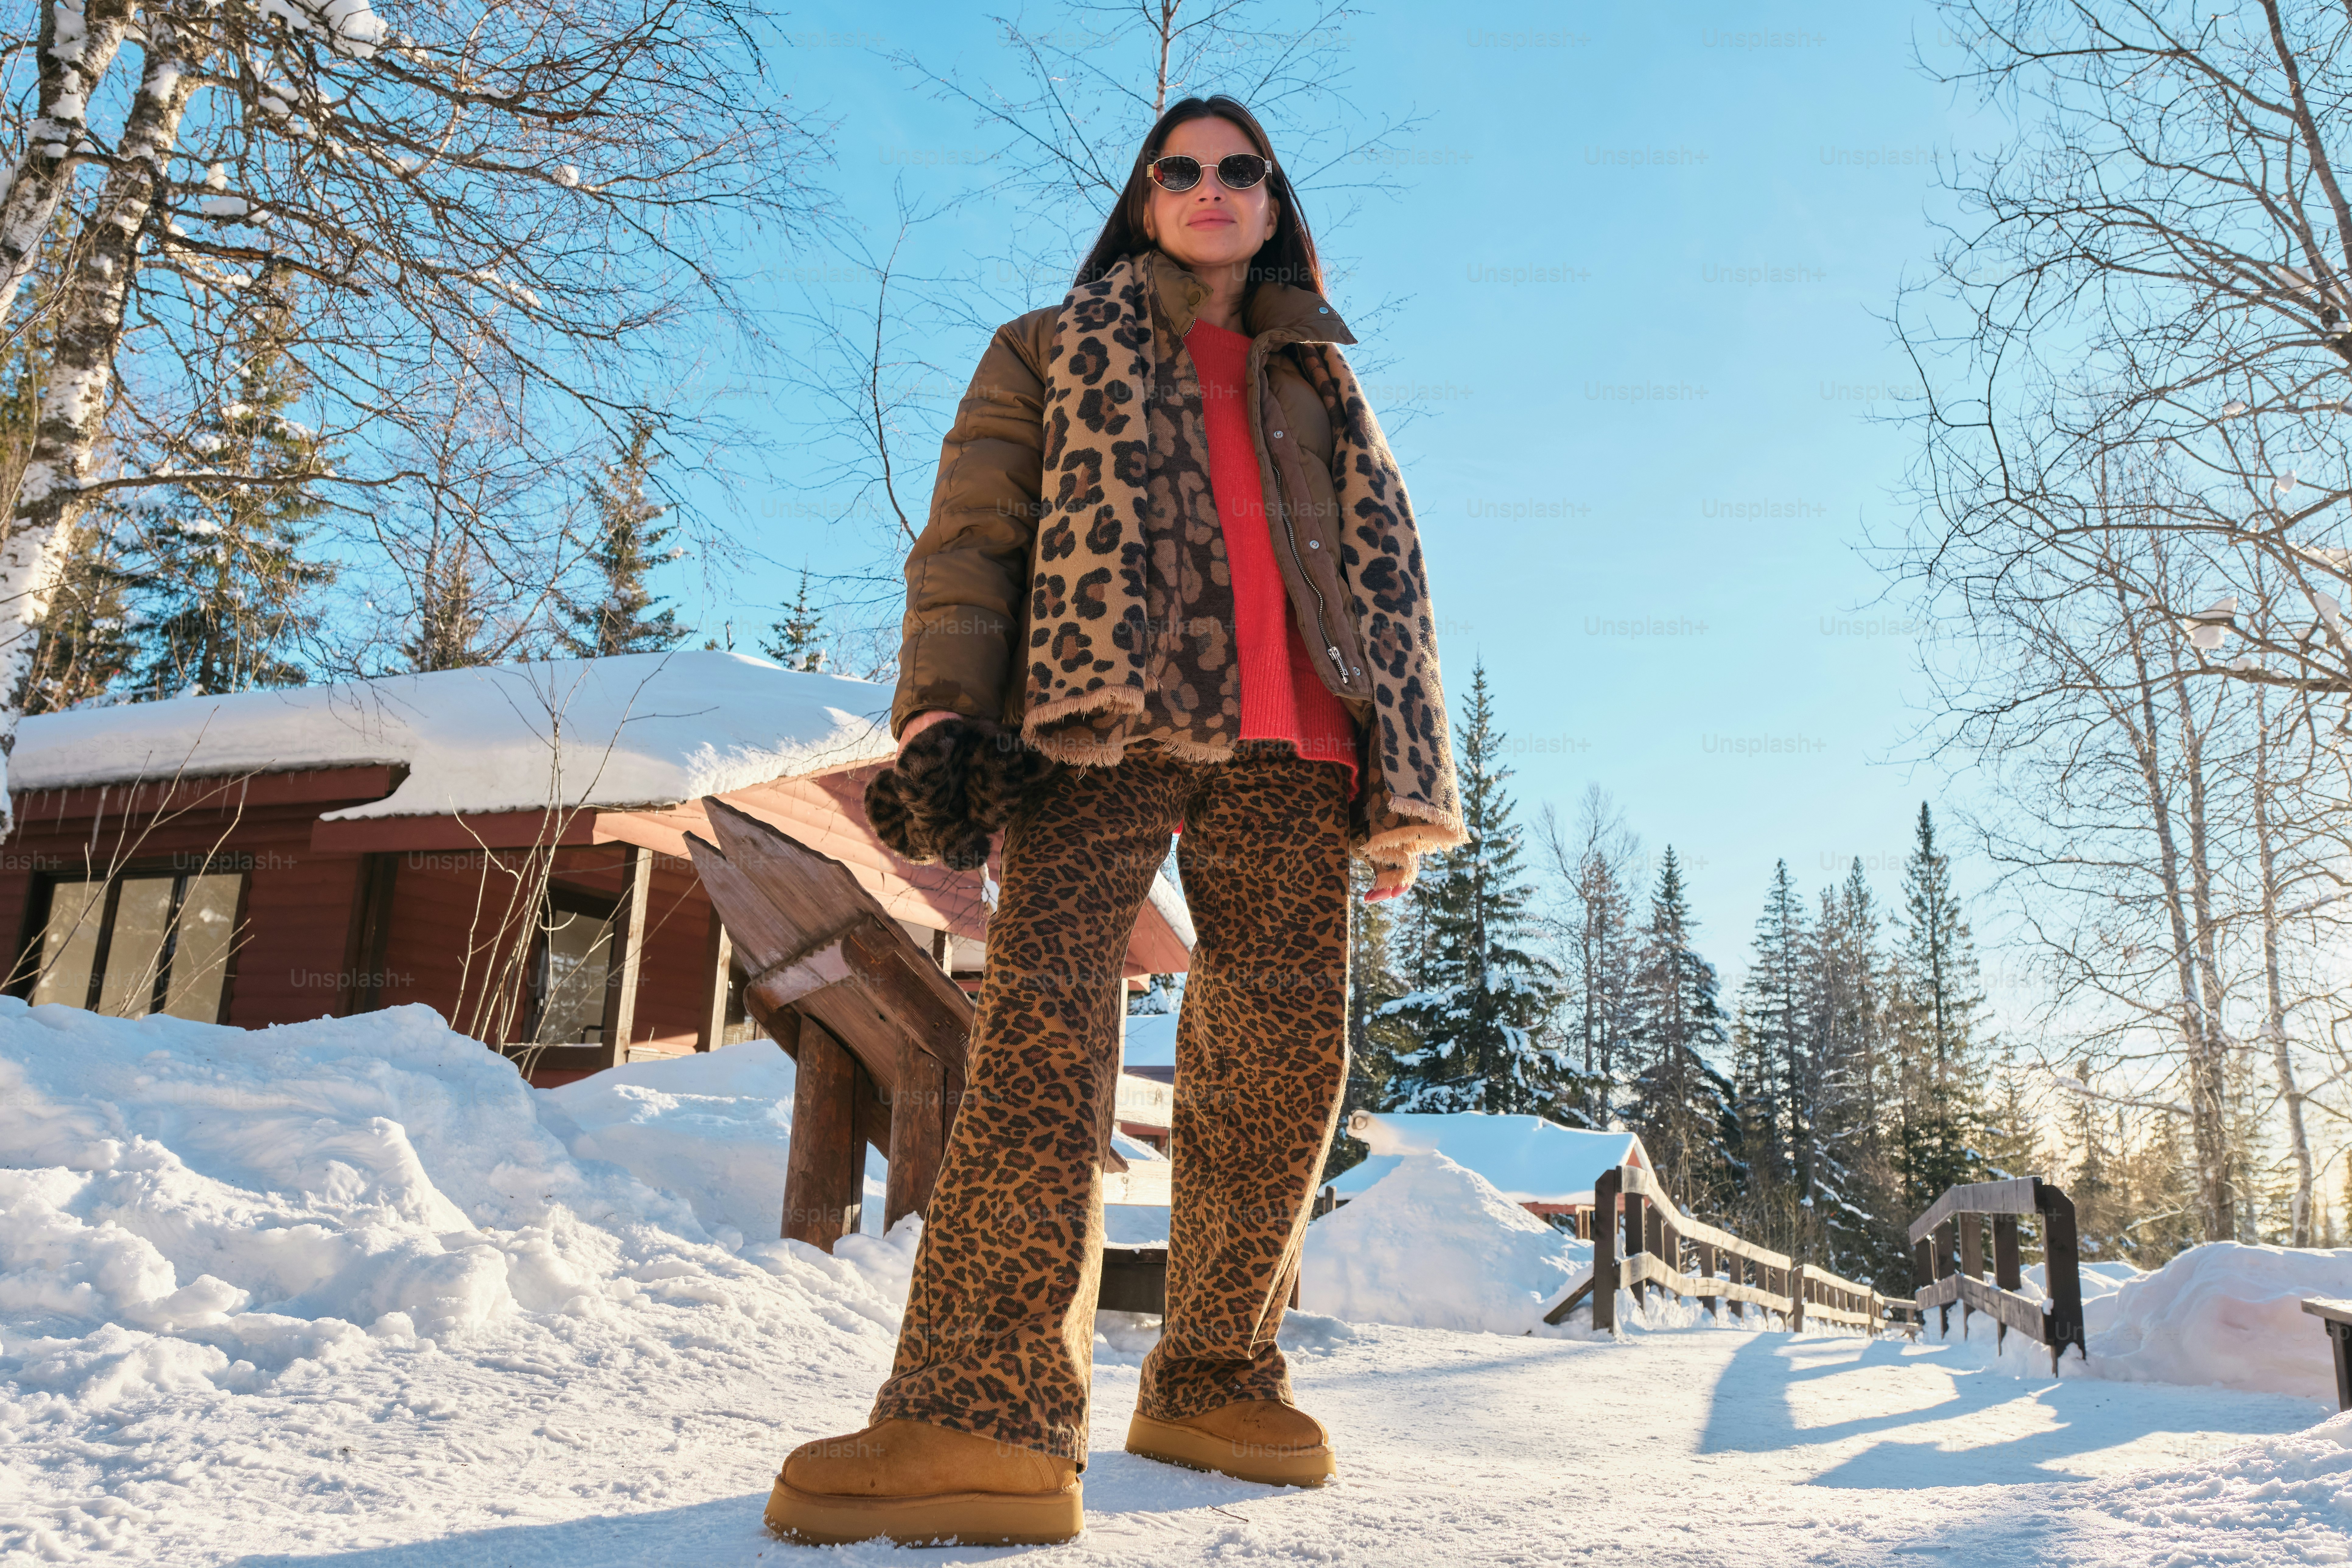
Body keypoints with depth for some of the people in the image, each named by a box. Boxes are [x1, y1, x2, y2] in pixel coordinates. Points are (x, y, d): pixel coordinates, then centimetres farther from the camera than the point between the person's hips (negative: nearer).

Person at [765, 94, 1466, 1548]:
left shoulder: (1322, 386, 30)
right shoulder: (1056, 352, 22)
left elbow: (1389, 580, 23)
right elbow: (971, 538, 9)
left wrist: (1405, 779, 10)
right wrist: (946, 704, -9)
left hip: (1289, 745, 4)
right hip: (1105, 718, -3)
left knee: (1287, 1051, -3)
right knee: (1048, 1016, -22)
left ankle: (1218, 1377, 11)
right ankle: (988, 1414, -27)